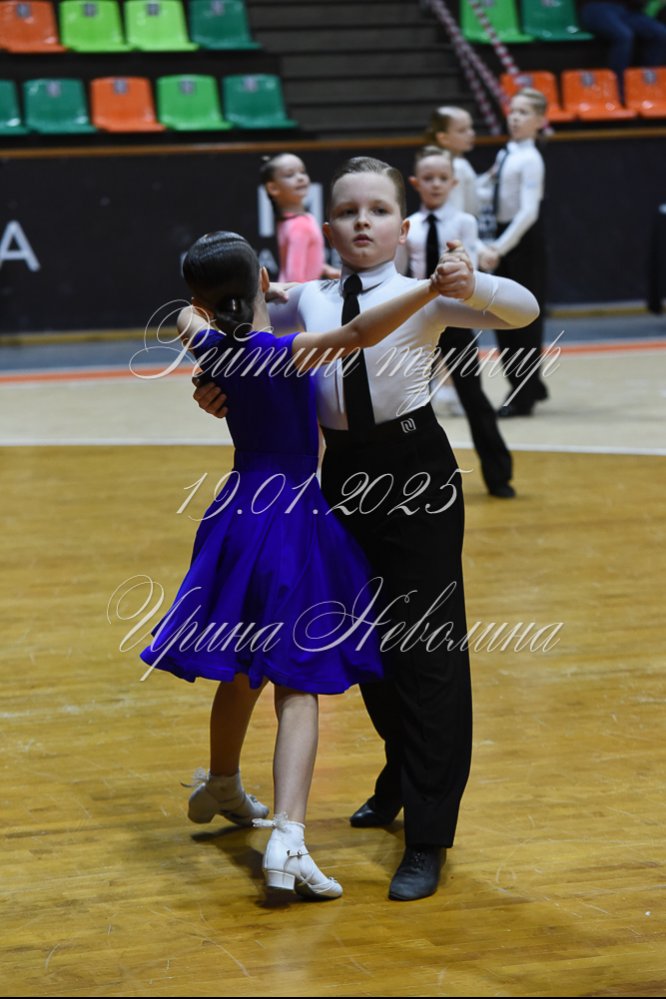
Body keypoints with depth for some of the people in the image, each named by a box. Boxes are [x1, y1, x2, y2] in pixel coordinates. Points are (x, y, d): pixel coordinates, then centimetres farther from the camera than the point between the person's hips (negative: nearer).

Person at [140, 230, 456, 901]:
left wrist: (287, 290, 30)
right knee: (297, 685, -6)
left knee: (242, 667, 25)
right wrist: (432, 287, -41)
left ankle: (222, 787, 45)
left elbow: (190, 316, 27)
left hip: (240, 514, 6)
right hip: (292, 522, -6)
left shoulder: (210, 347, 2)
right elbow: (359, 333, -36)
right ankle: (287, 839, -19)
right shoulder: (282, 353, -18)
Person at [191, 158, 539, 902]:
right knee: (367, 643, 18)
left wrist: (471, 286, -36)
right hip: (344, 475, 5)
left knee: (426, 647, -3)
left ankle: (427, 837, 1)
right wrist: (218, 384, -2)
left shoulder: (423, 297, -6)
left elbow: (523, 311, -17)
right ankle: (400, 781, 43)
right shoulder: (307, 303, 4)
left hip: (416, 475, -5)